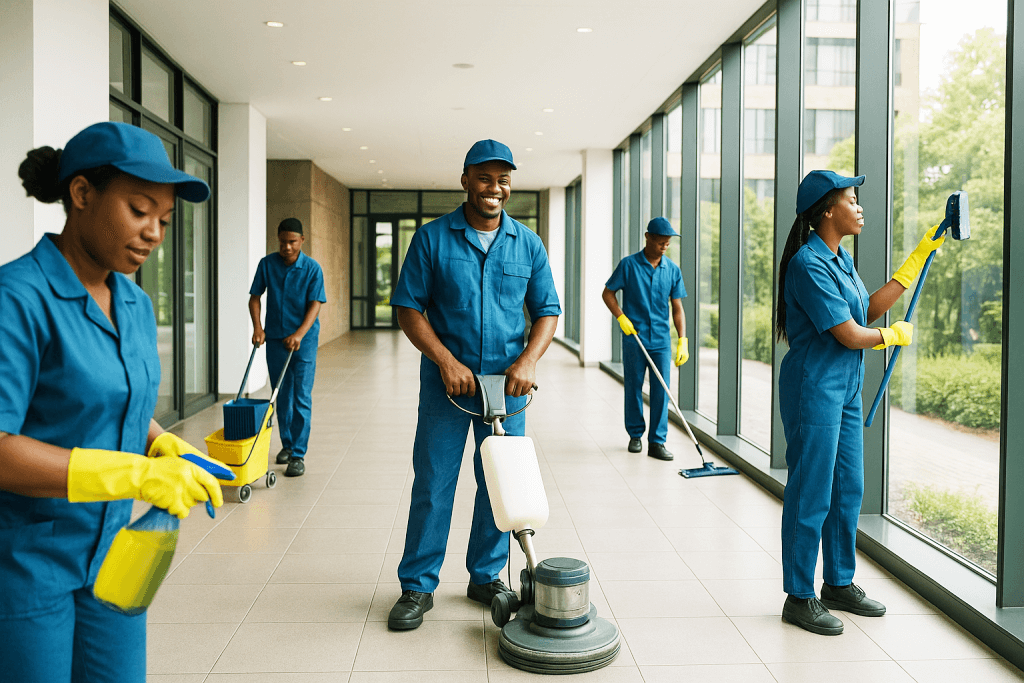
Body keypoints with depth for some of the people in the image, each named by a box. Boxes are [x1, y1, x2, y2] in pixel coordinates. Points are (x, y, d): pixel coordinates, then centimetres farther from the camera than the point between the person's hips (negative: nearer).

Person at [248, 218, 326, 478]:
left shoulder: (312, 269, -7)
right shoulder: (267, 264, 0)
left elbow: (315, 305, -11)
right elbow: (255, 297, 6)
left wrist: (299, 334, -24)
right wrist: (257, 327, -8)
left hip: (303, 339, -3)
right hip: (275, 338, 3)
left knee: (301, 398, -6)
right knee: (282, 396, 12)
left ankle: (298, 454, -3)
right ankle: (286, 444, 28)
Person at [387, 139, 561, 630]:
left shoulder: (528, 244, 5)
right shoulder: (432, 238, -2)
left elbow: (547, 311, 6)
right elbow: (408, 307, -4)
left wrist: (528, 360, -11)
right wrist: (447, 361, -15)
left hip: (507, 385, 3)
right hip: (445, 382, -2)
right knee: (432, 486, 1)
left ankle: (487, 576, 27)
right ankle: (417, 587, 14)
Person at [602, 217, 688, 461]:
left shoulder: (673, 270, 5)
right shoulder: (628, 264, -3)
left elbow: (677, 308, 6)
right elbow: (607, 293, 3)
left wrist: (683, 340, -1)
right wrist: (621, 318, -10)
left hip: (661, 339, 2)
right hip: (633, 338, -2)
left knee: (661, 390, -1)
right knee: (633, 388, 6)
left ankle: (657, 442, 6)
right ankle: (635, 435, 22)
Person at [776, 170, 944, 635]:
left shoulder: (840, 258, 12)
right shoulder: (809, 263, -18)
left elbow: (870, 309, 17)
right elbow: (850, 335, -19)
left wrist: (920, 257, 19)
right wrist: (896, 334, 1)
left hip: (845, 389, 10)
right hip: (813, 390, -10)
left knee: (848, 489, 16)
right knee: (811, 494, -1)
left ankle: (839, 584, 31)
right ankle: (799, 597, 13)